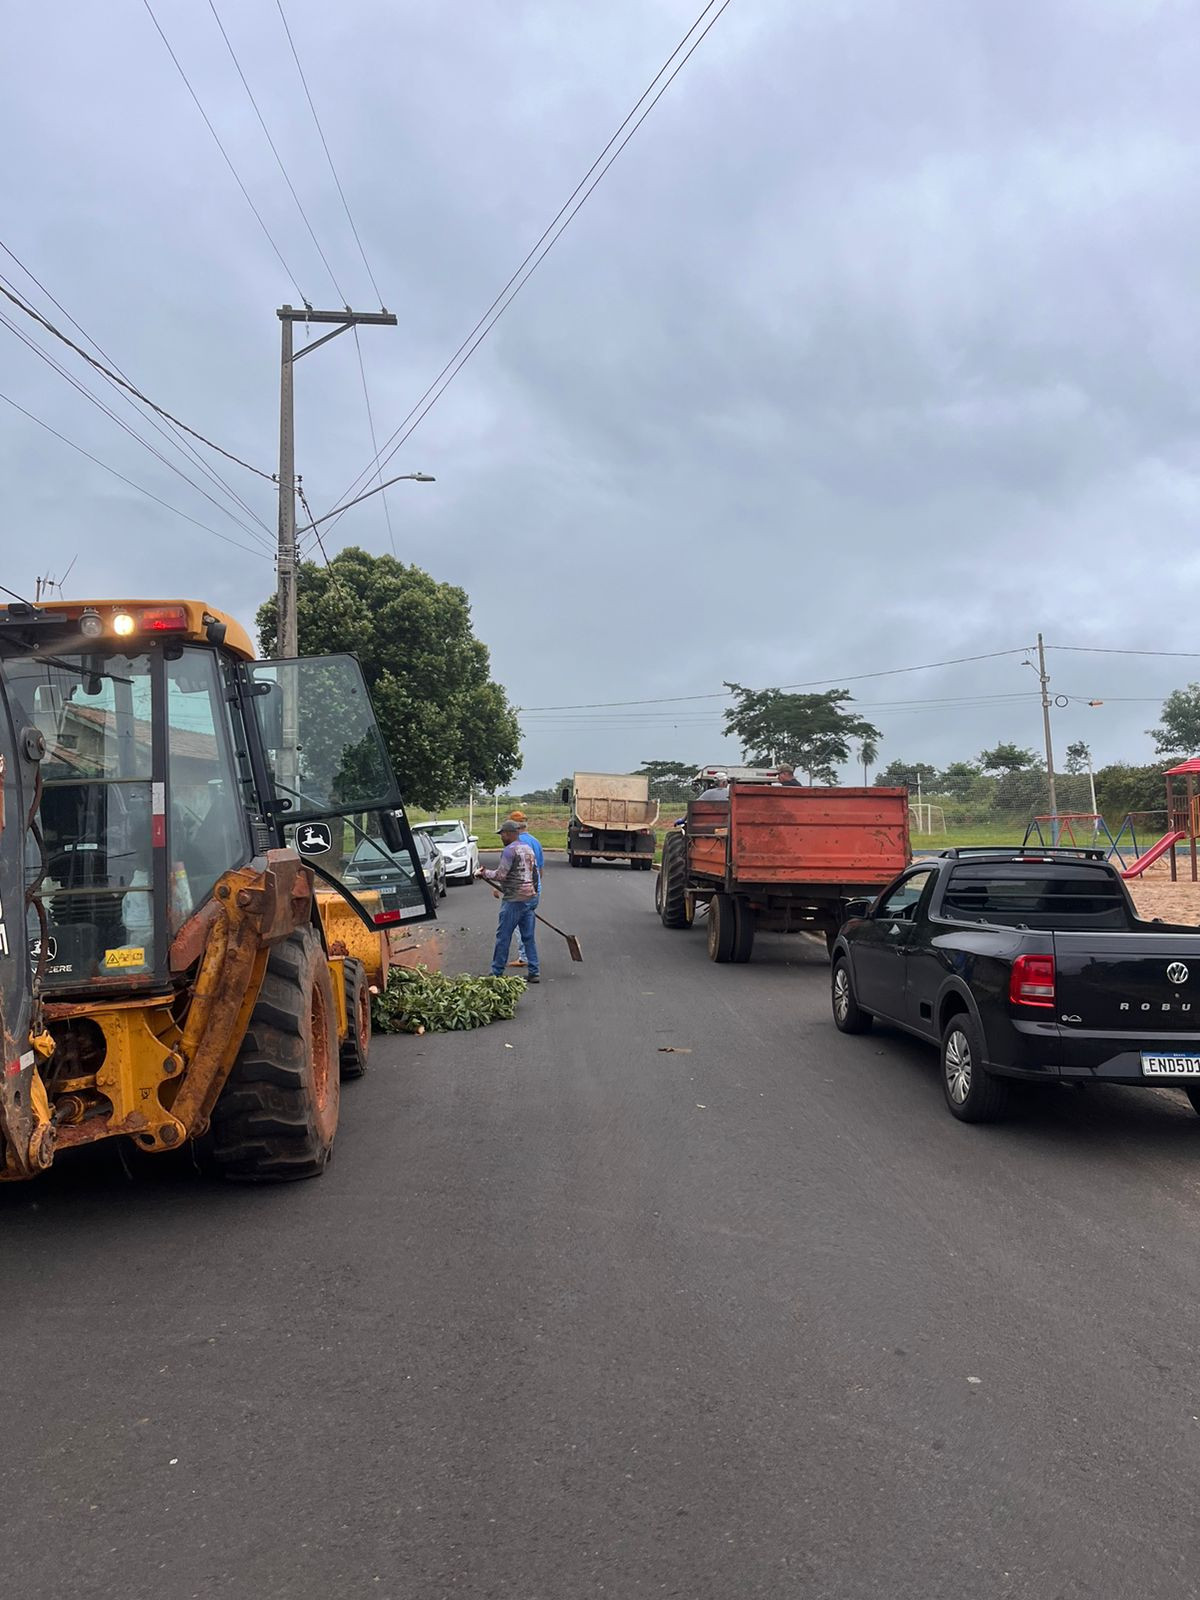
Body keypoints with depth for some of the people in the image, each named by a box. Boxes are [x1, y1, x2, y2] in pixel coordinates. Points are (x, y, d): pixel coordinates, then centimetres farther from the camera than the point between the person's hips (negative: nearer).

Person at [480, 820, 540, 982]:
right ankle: (534, 972, 9)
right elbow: (536, 873, 19)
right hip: (531, 896, 9)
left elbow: (500, 875, -15)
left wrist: (486, 873, 1)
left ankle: (497, 973, 6)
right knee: (529, 937, 9)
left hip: (514, 900, -9)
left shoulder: (509, 850, -13)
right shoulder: (528, 848, 15)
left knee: (503, 936, 0)